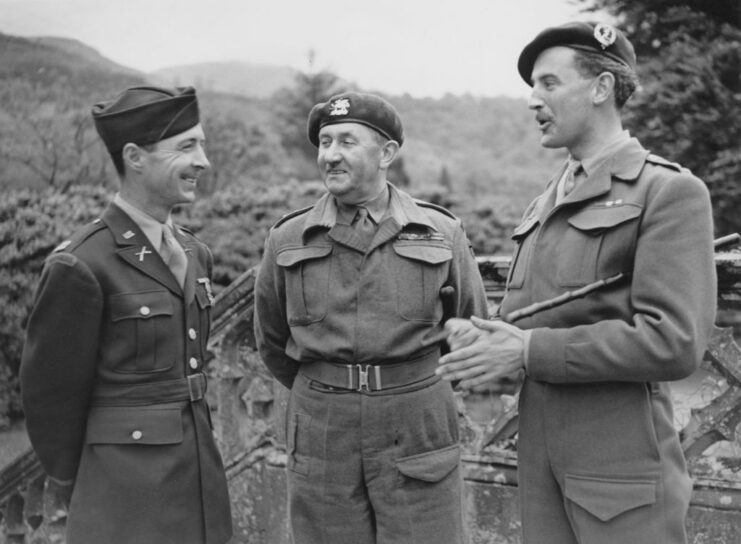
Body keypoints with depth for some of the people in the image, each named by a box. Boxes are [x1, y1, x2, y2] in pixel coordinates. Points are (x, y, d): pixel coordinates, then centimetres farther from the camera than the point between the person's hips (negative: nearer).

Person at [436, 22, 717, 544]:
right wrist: (477, 336, -5)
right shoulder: (544, 205, 16)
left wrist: (530, 350, -16)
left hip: (624, 458, -6)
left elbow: (673, 344, -17)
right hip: (541, 454, 7)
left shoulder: (669, 191, -8)